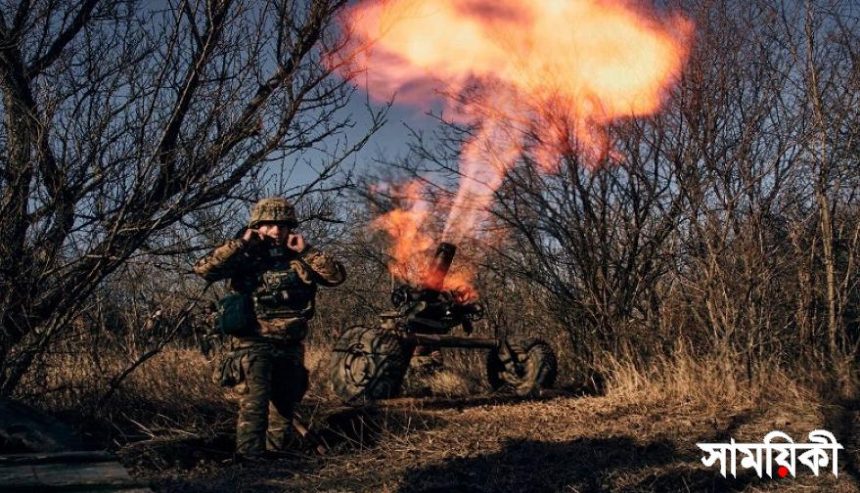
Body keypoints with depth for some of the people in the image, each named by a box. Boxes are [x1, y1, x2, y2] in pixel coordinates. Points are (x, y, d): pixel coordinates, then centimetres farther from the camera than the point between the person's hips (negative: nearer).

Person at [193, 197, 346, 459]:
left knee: (284, 406, 14)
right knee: (254, 403, -20)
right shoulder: (245, 257, -2)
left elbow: (337, 275, -2)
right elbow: (204, 268, -15)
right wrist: (240, 243, -16)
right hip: (254, 345, -5)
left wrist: (306, 250, -8)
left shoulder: (300, 260, 8)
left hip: (290, 348, 5)